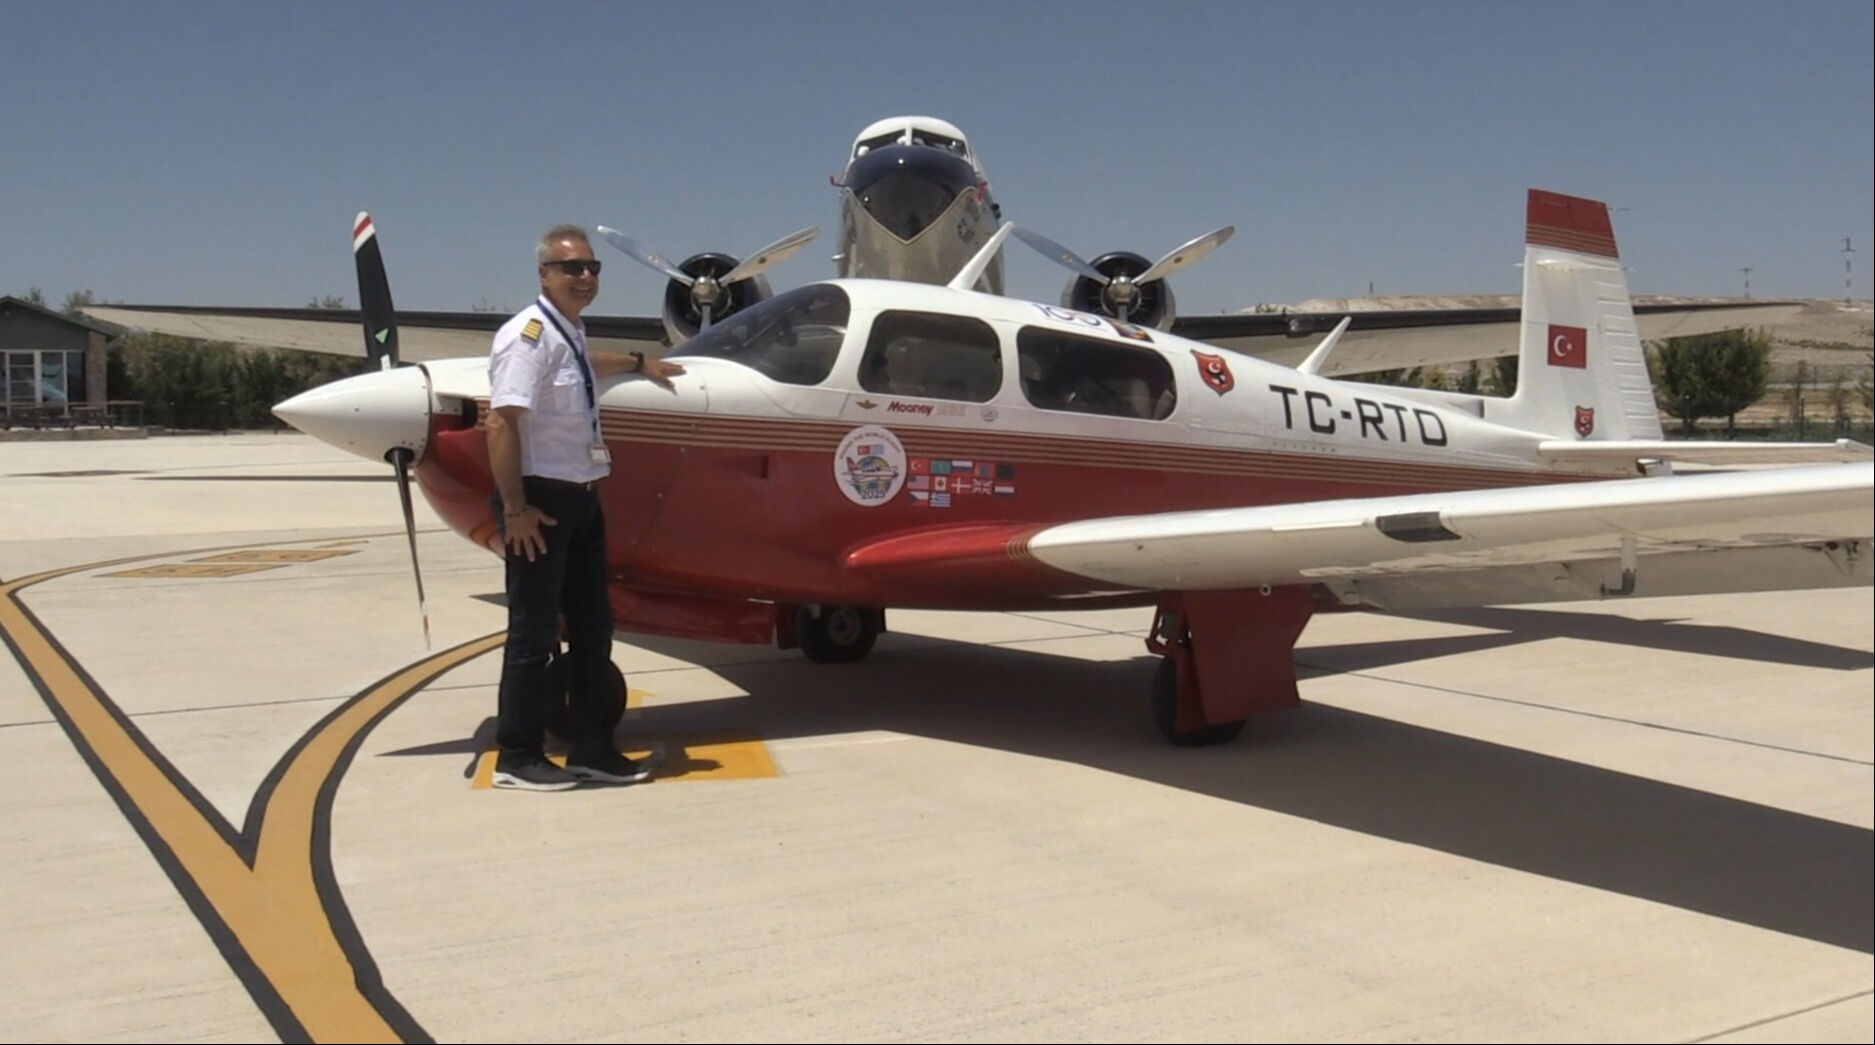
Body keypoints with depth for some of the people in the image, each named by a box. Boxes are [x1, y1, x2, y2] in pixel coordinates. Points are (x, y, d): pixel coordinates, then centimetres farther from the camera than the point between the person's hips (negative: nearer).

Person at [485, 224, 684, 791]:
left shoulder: (570, 331, 13)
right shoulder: (529, 335, -16)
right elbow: (501, 424, -23)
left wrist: (639, 363, 53)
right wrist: (515, 508, -24)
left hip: (581, 498, 10)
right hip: (541, 500, -10)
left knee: (592, 625, 13)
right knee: (534, 632, -2)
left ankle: (591, 748, 23)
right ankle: (517, 757, 10)